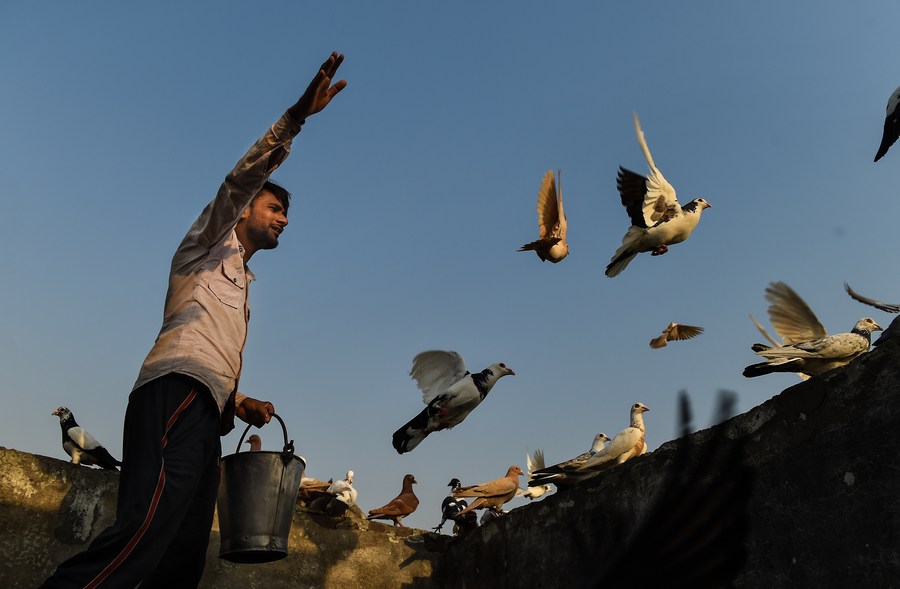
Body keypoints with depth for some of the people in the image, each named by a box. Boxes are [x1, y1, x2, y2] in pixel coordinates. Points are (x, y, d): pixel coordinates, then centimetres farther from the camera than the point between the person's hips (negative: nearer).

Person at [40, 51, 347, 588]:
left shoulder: (241, 285, 37)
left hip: (205, 420, 8)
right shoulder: (211, 243, 17)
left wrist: (241, 404, 19)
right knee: (145, 534, -27)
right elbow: (243, 178, -1)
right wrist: (298, 115, -10)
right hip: (178, 394, -8)